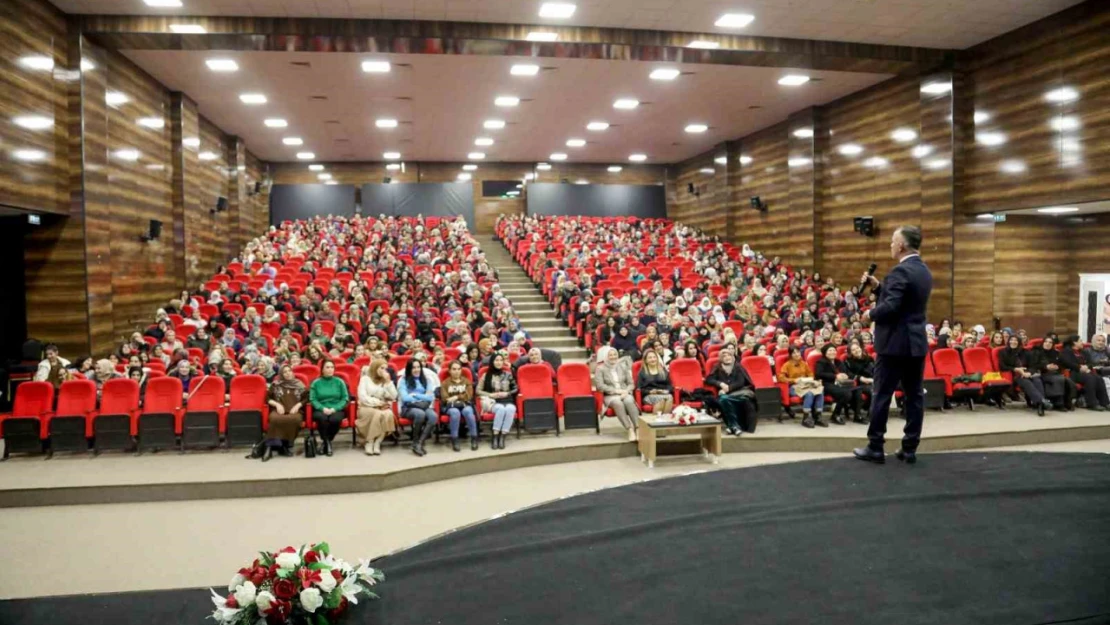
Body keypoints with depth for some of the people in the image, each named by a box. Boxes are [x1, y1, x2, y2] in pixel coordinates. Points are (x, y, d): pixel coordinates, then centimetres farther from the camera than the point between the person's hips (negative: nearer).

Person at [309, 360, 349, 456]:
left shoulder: (339, 381, 7)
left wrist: (334, 409, -12)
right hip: (320, 410, 0)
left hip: (336, 410, 0)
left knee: (335, 419, -35)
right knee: (322, 418, -36)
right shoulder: (316, 383, 6)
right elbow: (312, 399, -1)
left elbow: (345, 398, 3)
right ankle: (327, 443, -19)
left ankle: (326, 442, -10)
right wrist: (323, 408, -17)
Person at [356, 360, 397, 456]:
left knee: (389, 414, -33)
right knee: (377, 414, -37)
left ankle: (377, 443, -26)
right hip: (366, 407, -3)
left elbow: (393, 397, -1)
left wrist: (388, 381, -7)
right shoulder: (365, 379, 1)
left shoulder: (386, 380, 12)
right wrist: (377, 402, -14)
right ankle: (369, 442, -23)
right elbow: (363, 397, -9)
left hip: (383, 408, 3)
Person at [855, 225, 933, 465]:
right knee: (915, 395, 8)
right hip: (917, 341, 9)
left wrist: (870, 314, -6)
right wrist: (877, 286, 10)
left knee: (882, 395, -1)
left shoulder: (901, 271, -17)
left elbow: (891, 307, -25)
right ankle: (910, 448, 13)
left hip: (895, 342, -9)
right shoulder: (925, 271, 13)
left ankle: (875, 447, 4)